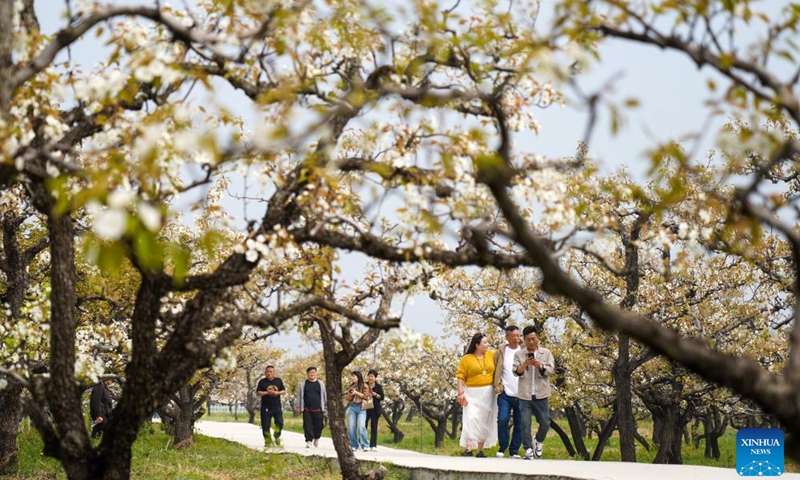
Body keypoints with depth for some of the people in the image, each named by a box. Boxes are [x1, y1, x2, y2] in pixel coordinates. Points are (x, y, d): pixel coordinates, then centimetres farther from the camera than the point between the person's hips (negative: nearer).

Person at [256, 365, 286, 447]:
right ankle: (268, 441, 10)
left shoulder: (278, 381, 8)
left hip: (277, 407, 2)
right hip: (266, 408, -2)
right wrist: (267, 392, -19)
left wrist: (277, 393, -11)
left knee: (280, 423, -7)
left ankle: (277, 437, 18)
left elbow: (284, 391, 9)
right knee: (266, 426, -1)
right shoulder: (262, 382, 1)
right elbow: (258, 393, -4)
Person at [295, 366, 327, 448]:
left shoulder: (320, 384, 10)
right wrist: (298, 407, 9)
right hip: (307, 410, 0)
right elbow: (299, 396, 12)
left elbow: (324, 396, 15)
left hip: (318, 410, 1)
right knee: (307, 426, -6)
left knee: (318, 425, 3)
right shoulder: (302, 384, 8)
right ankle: (309, 441, -2)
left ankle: (316, 438, 28)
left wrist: (325, 407, 13)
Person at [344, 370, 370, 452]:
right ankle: (354, 446, 7)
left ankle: (364, 446, -19)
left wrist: (357, 393, -11)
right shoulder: (351, 386, 16)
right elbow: (347, 398, 16)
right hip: (352, 407, 5)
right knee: (351, 427, 1)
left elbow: (366, 396, -5)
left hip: (361, 408, -5)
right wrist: (350, 394, -5)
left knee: (361, 426, -17)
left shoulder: (364, 386, 4)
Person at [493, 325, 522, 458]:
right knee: (503, 419, -15)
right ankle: (502, 447, 4)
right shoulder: (501, 352, 5)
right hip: (505, 394, -1)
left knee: (519, 424, 3)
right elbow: (496, 371, 5)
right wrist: (497, 386, -5)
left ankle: (514, 451, 13)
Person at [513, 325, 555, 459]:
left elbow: (551, 370, -4)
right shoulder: (519, 354, 4)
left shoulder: (546, 353, 5)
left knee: (545, 423, 4)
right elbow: (516, 372, -4)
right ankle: (528, 450, 4)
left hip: (541, 395, 1)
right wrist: (525, 364, -23)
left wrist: (540, 366, -23)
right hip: (525, 395, -1)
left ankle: (538, 442, 31)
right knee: (525, 423, -4)